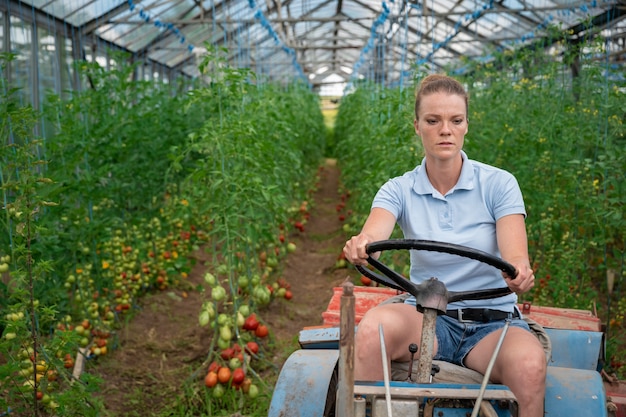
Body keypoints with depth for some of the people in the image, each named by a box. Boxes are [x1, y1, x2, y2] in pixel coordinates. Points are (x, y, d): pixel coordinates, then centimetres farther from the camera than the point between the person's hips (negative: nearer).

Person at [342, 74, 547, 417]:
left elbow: (515, 256, -12)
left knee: (528, 363, -34)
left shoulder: (498, 184, -1)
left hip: (493, 321, 0)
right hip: (426, 318, 1)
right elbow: (372, 235, -18)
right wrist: (359, 248, -43)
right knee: (374, 325, -32)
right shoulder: (399, 190, 2)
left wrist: (519, 273, -37)